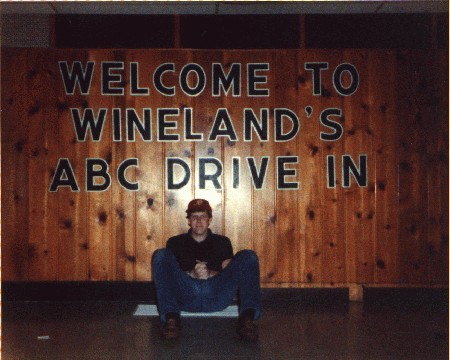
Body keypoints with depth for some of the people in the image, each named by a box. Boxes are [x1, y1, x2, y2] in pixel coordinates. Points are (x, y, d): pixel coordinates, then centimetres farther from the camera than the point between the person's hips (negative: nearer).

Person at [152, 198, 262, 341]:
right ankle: (171, 317, -36)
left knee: (248, 256, -14)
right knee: (161, 255, -18)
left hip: (217, 296, 1)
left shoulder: (222, 242, 25)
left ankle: (247, 316, -35)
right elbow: (170, 274, 8)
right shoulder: (176, 242, 23)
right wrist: (192, 273, -12)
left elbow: (230, 273, 10)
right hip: (185, 295, 0)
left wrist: (210, 273, -11)